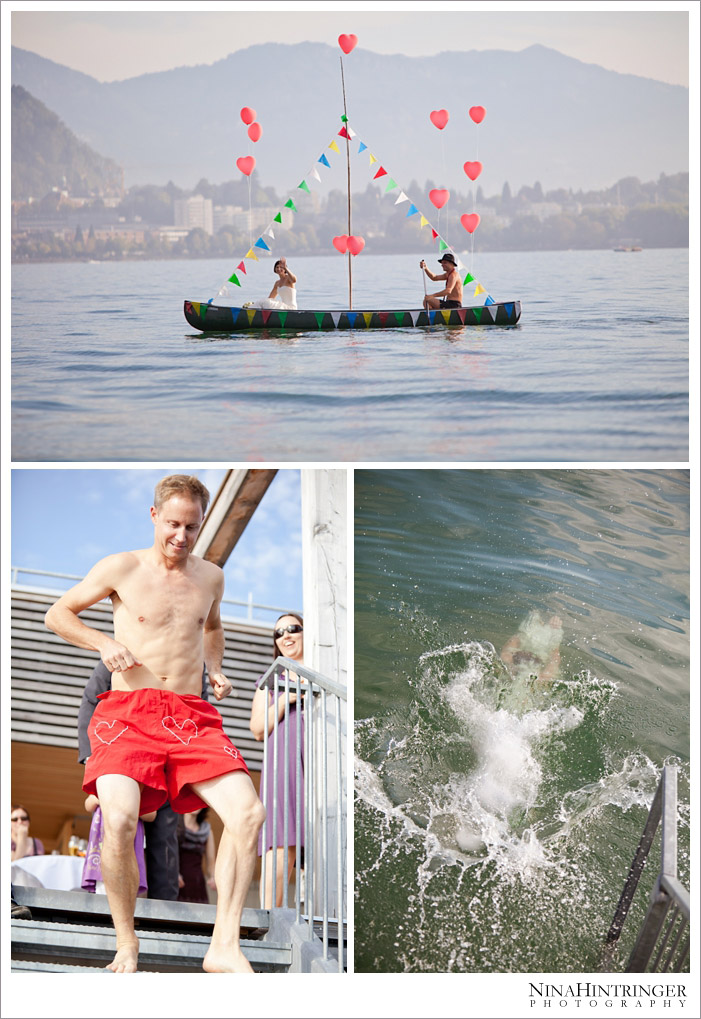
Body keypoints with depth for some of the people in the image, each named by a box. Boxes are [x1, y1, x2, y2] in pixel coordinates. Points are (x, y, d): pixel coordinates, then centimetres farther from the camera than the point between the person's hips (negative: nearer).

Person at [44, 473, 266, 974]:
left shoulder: (210, 576, 15)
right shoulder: (122, 568, 4)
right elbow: (57, 614, 13)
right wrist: (104, 643, -4)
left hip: (192, 715, 4)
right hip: (128, 710, -3)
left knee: (248, 812, -21)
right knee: (119, 819, -30)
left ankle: (224, 946, -15)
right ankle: (126, 945, -7)